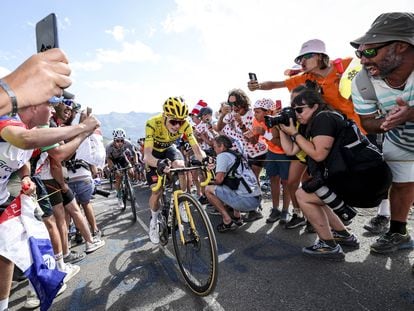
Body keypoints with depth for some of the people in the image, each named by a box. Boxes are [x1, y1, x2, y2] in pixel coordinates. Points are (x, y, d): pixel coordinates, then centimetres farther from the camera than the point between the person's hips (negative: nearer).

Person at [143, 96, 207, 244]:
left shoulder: (185, 125, -29)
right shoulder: (153, 124, -37)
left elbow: (196, 148, -29)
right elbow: (147, 155, -44)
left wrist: (204, 159, -52)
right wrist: (159, 163, -66)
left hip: (169, 148, 2)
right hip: (153, 152, -2)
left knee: (180, 166, -32)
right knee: (157, 191, -9)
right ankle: (154, 220, 21)